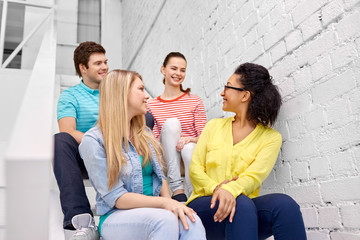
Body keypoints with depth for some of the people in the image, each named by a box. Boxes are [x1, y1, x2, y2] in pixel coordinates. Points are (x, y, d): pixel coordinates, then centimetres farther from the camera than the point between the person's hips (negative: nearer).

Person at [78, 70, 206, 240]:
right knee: (165, 220, -37)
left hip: (152, 210, 5)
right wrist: (164, 202, -22)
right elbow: (116, 198, -14)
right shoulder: (94, 140, -9)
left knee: (191, 222, -28)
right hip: (117, 216, -5)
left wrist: (170, 204, -6)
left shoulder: (145, 133, 14)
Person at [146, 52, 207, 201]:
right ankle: (176, 189, -30)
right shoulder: (152, 105, 6)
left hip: (192, 150, -1)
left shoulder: (195, 101, 6)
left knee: (189, 147, -36)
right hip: (167, 159, 1)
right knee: (172, 123, -28)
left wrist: (191, 139, -22)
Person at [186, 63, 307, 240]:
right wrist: (217, 188, -17)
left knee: (284, 204, -31)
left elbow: (254, 177, -11)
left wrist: (230, 190, -34)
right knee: (242, 204, -34)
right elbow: (195, 169, 4)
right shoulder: (214, 126, 14)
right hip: (205, 204, 1)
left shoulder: (271, 137, 5)